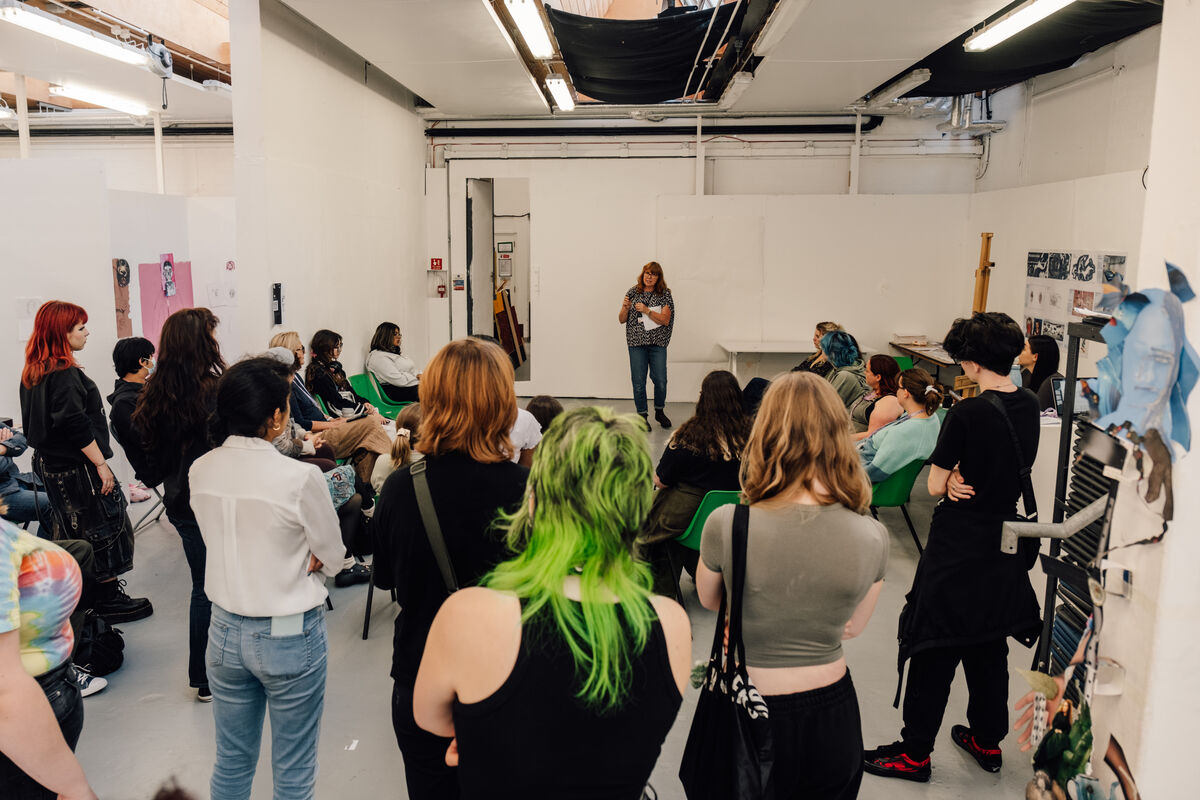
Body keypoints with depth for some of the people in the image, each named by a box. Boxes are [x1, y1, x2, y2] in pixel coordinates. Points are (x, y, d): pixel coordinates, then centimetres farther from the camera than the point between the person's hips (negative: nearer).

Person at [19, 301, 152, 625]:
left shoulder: (33, 373, 9)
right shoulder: (64, 374, -21)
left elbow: (35, 423, 16)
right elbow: (77, 427, -25)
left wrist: (46, 456, 21)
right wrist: (101, 465, -20)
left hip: (50, 464, 10)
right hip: (76, 468, -10)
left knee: (73, 532, 19)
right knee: (105, 527, 1)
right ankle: (109, 600, 10)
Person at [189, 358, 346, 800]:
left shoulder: (201, 472, -5)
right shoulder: (300, 477, -23)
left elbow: (234, 542, 6)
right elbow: (332, 558, -11)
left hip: (226, 632, 5)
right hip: (289, 637, -5)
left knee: (231, 763, 22)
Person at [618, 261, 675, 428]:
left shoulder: (665, 295, 2)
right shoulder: (633, 293, 6)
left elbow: (665, 320, -8)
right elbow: (622, 320, 8)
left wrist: (647, 310, -19)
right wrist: (625, 308, -13)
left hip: (658, 344, -1)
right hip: (636, 343, 1)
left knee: (660, 381, -3)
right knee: (639, 382, 0)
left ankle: (659, 411, 21)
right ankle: (642, 416, 14)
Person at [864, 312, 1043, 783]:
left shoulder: (967, 414, -23)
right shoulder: (1029, 406, 0)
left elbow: (935, 485, -17)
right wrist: (969, 476, -4)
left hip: (957, 550, -7)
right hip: (1004, 544, 7)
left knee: (935, 651, 4)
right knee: (989, 646, 20)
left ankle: (915, 753, 16)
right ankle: (988, 741, 35)